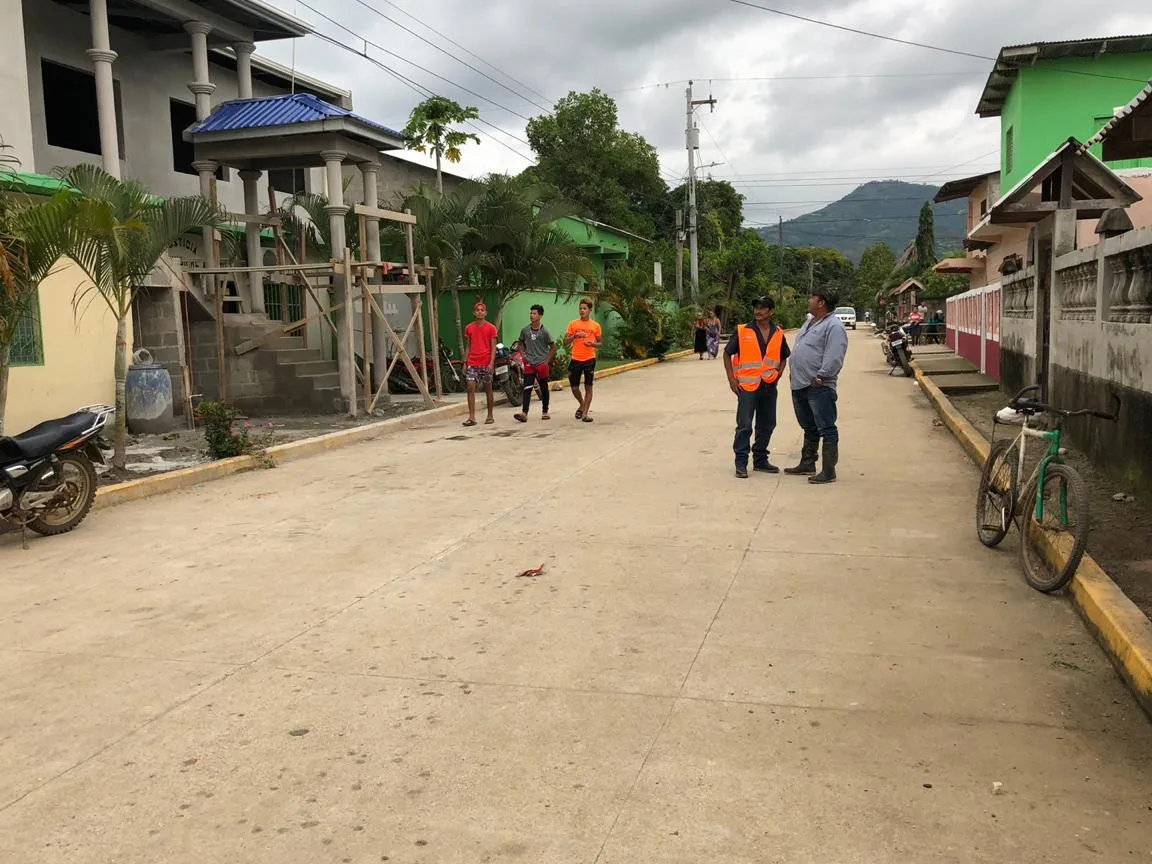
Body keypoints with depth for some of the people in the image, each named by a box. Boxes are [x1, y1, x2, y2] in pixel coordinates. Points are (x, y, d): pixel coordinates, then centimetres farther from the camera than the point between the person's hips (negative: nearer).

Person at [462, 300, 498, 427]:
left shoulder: (491, 328, 0)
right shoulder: (469, 328, 9)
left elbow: (493, 347, -4)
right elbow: (468, 347, 14)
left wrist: (491, 363, -14)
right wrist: (465, 363, 9)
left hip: (486, 363, -2)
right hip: (472, 363, 2)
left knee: (488, 389, 6)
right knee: (470, 388, -9)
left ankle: (490, 416, 16)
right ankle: (471, 417, -9)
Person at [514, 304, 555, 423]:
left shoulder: (544, 331, -4)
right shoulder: (525, 330, 3)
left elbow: (553, 347, 2)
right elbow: (521, 343, 18)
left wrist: (547, 360, -6)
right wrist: (523, 354, 3)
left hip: (542, 363, -1)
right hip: (529, 363, 1)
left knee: (544, 388, 10)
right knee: (527, 388, -10)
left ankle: (545, 412, 23)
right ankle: (524, 413, -18)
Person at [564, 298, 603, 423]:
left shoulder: (595, 326, 4)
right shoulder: (573, 324, 4)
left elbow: (600, 343, 10)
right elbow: (565, 343, 3)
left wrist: (593, 344, -12)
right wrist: (575, 336, -14)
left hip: (589, 360, -1)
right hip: (575, 360, 1)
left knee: (588, 387, -1)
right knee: (574, 387, 5)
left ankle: (585, 413, 4)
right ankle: (582, 405, 33)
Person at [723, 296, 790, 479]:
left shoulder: (778, 334, 6)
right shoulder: (742, 331, -4)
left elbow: (784, 357, 20)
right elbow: (727, 354, 2)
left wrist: (778, 374, 4)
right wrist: (731, 379, -6)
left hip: (769, 387, 4)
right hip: (747, 385, -4)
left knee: (767, 425, 12)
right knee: (744, 426, -5)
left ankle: (760, 460, 26)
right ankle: (741, 463, 3)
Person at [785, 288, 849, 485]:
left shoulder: (833, 326, -13)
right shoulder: (810, 322, 18)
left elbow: (834, 358, -21)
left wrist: (820, 376, -22)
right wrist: (795, 374, 19)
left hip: (818, 387, -10)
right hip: (800, 385, 10)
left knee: (826, 430, -5)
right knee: (809, 428, 20)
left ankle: (829, 471, -3)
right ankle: (807, 464, 31)